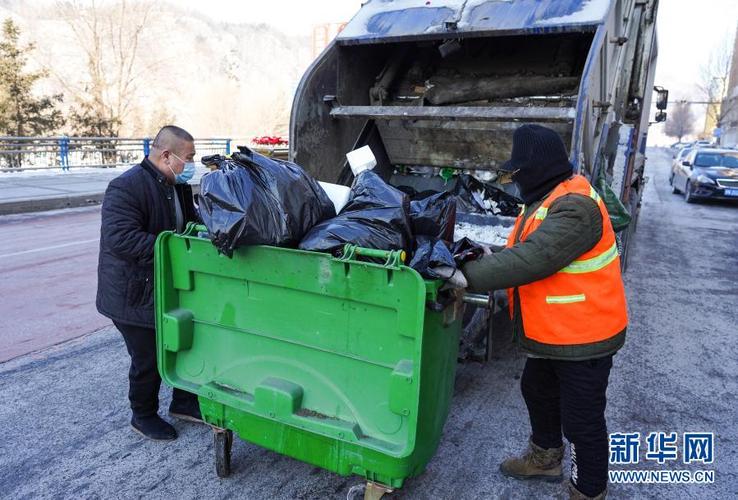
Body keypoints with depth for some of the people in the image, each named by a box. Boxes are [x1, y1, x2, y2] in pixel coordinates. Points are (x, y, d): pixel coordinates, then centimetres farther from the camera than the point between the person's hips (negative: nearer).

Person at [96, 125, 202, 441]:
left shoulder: (178, 186, 7)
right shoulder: (127, 187, -22)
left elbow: (191, 219, 21)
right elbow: (120, 238, -32)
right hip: (135, 294, -8)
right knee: (148, 359, 6)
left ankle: (184, 402, 38)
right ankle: (143, 416, 30)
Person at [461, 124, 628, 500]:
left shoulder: (575, 208, -27)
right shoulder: (546, 199, 7)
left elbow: (531, 260, -35)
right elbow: (523, 249, 14)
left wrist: (469, 276, -30)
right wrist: (489, 258, -3)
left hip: (583, 337, -11)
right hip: (552, 331, 11)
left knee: (581, 418, 5)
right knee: (537, 392, 26)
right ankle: (545, 457, 50)